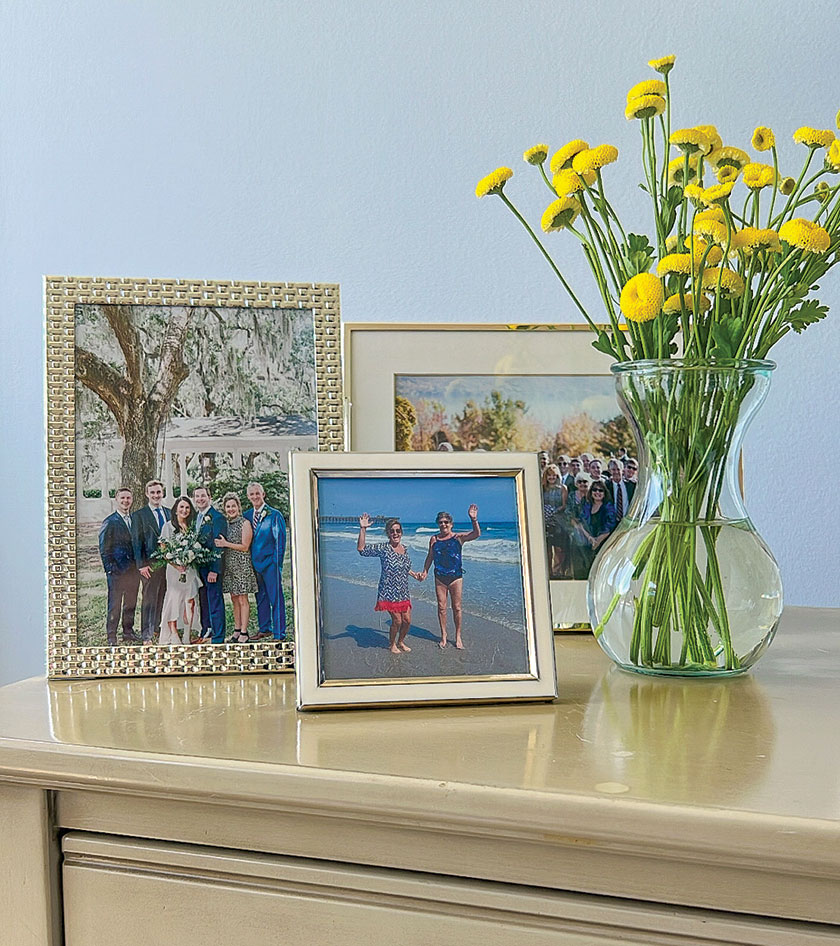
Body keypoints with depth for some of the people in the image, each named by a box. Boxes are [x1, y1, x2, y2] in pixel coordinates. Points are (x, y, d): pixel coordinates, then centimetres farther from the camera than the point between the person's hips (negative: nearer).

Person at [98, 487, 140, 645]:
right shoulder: (110, 522, -3)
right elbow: (104, 549, -5)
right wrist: (110, 569, -11)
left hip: (134, 569, 5)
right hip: (117, 569, -5)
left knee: (131, 603, 12)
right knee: (114, 604, -1)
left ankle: (128, 633, 23)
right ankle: (111, 637, 6)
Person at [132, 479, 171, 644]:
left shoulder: (169, 513, 14)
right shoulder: (139, 515, -2)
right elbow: (136, 542, -5)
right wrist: (141, 565, -12)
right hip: (150, 563, -5)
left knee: (162, 599, 9)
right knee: (149, 599, -3)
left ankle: (156, 629, 19)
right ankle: (147, 636, 3)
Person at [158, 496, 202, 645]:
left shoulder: (191, 526, 14)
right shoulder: (168, 526, 1)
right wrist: (176, 564, -16)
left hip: (190, 568, 4)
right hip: (175, 568, -4)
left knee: (190, 602, -2)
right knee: (174, 599, -7)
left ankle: (187, 637, 2)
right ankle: (174, 636, -3)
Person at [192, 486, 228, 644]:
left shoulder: (217, 518, -11)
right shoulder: (195, 516, 14)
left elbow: (218, 546, -15)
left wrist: (214, 570, -19)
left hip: (212, 566, -8)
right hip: (198, 566, 8)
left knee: (215, 601, -5)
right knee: (203, 601, 13)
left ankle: (218, 638, 0)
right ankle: (205, 634, 22)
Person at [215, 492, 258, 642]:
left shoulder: (245, 523, -6)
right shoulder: (225, 523, 12)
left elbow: (245, 547, -10)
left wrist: (226, 544, -15)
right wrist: (219, 543, 2)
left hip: (242, 564, -6)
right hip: (228, 565, 6)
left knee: (242, 599, -4)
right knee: (234, 599, 9)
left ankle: (244, 633, -2)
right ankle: (237, 630, 15)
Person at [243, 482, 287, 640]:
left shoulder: (274, 515, -5)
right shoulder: (247, 516, 10)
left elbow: (280, 541, -5)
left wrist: (277, 563, -10)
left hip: (270, 562, -5)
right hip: (254, 562, 5)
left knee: (276, 599, -4)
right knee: (260, 598, 14)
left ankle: (279, 635, -1)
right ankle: (265, 629, 26)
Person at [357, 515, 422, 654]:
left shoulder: (405, 549, 8)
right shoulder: (382, 548, -11)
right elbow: (362, 549, -23)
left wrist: (414, 574, 13)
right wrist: (363, 529, -29)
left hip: (403, 592, 6)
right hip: (389, 592, -6)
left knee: (407, 620, 8)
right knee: (397, 620, -4)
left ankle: (400, 642, 33)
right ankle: (391, 644, 20)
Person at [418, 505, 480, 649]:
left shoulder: (458, 537, -5)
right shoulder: (434, 539, 3)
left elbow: (476, 534, -18)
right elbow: (430, 557, 13)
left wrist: (473, 520, -34)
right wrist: (424, 571, 6)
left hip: (456, 577, -2)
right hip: (440, 578, 2)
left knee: (456, 607, 4)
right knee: (441, 607, 5)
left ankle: (458, 636, 16)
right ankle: (443, 636, 16)